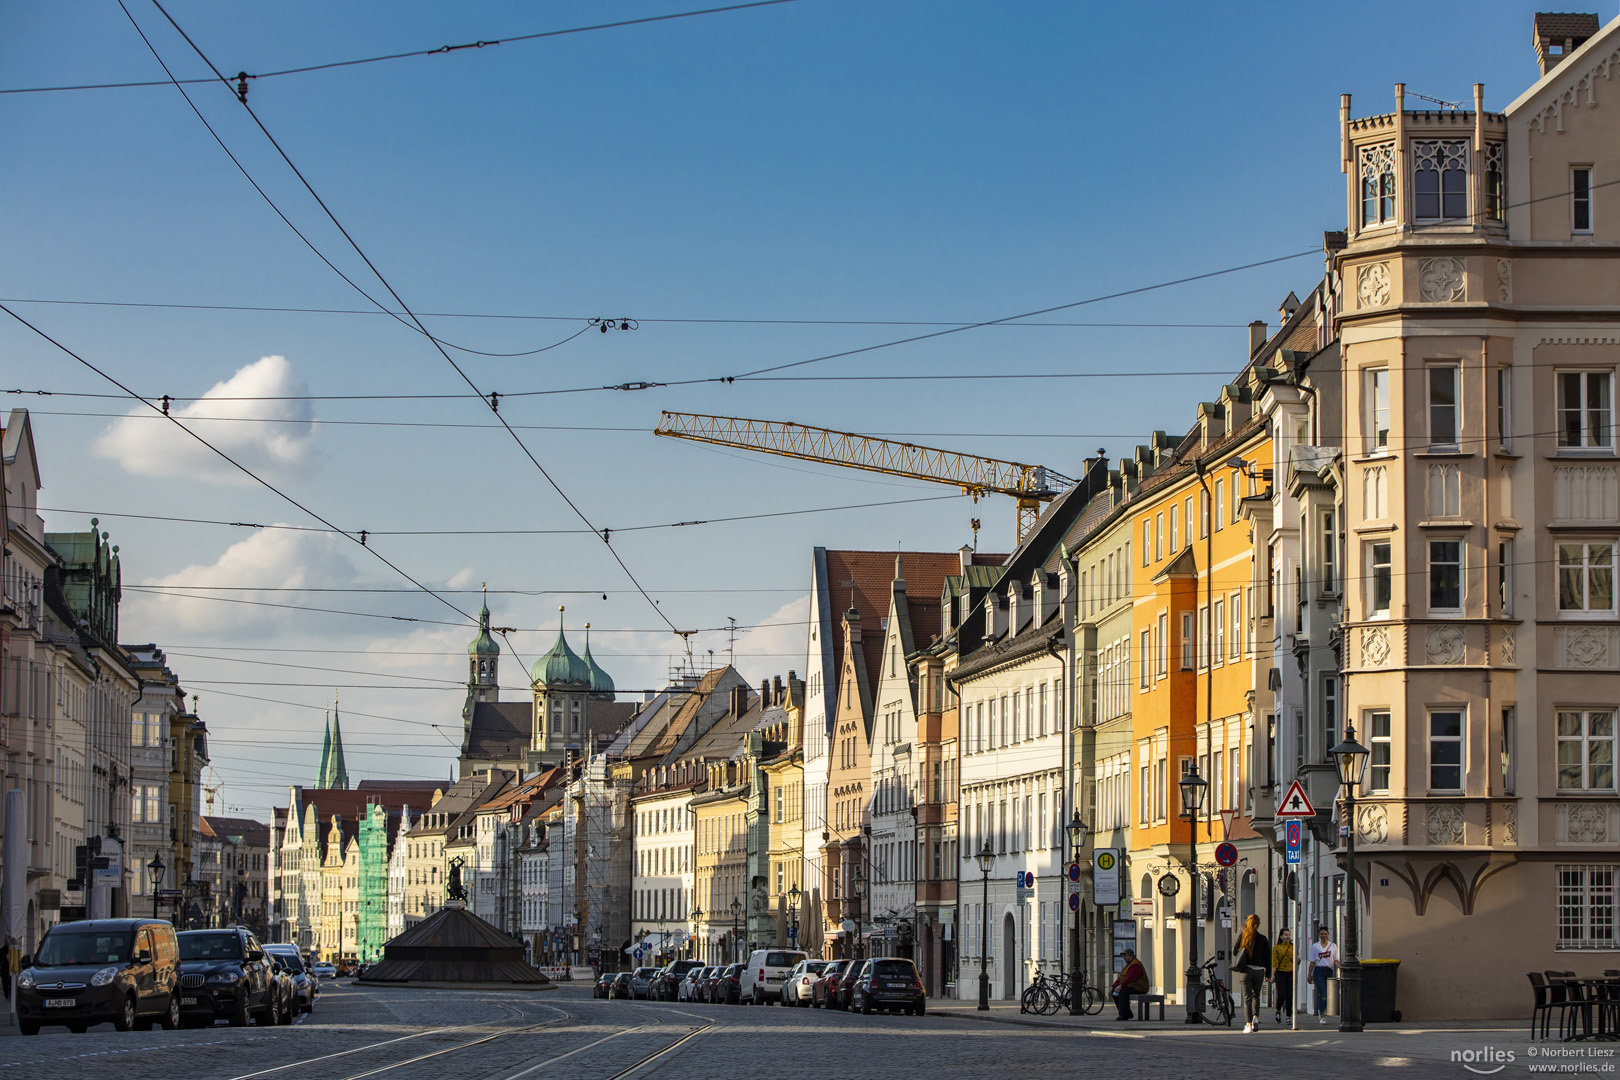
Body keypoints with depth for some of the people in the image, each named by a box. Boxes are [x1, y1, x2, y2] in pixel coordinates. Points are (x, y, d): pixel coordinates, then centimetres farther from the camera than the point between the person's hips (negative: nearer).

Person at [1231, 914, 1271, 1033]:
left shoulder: (1242, 936, -2)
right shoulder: (1263, 939, 0)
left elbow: (1235, 952, 4)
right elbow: (1267, 957, 4)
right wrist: (1268, 973, 11)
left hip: (1245, 970, -1)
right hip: (1259, 970, 1)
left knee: (1247, 997, 0)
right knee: (1256, 995, 21)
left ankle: (1248, 1024, -9)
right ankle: (1256, 1017, 4)